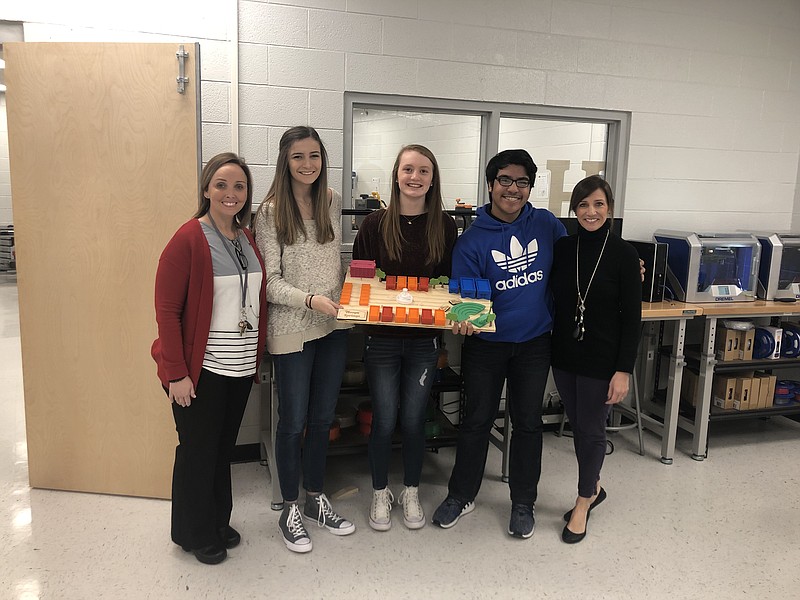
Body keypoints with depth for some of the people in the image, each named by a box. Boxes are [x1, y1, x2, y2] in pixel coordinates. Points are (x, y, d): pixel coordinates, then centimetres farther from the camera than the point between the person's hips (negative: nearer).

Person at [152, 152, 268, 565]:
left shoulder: (248, 239, 7)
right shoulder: (189, 239, -13)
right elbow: (167, 309, -15)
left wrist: (255, 356, 11)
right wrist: (176, 373, -17)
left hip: (240, 367, 6)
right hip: (202, 369, -6)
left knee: (224, 447, 19)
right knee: (198, 452, 9)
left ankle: (219, 522, 38)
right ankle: (195, 534, 29)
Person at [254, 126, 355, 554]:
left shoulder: (331, 202, 5)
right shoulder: (270, 213, -10)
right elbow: (270, 282, -12)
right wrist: (311, 299, -25)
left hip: (332, 327, 5)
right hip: (292, 330, -5)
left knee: (323, 418, 16)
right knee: (293, 422, 7)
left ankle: (315, 498, 35)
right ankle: (290, 509, 27)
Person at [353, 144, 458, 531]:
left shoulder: (444, 226, 0)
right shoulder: (375, 224, -4)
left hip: (424, 339, 1)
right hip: (382, 338, -1)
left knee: (414, 421, 9)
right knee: (384, 421, 6)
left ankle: (411, 493, 32)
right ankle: (380, 493, 29)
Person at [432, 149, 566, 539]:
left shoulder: (546, 224, -2)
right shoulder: (472, 240, -9)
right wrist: (464, 319, -30)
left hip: (535, 343, 2)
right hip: (486, 343, -1)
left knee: (527, 422, 13)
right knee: (476, 421, 10)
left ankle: (523, 503, 31)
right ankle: (461, 496, 30)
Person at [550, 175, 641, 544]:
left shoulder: (623, 254, -9)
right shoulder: (561, 248, 1)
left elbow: (632, 317, -9)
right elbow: (552, 301, 7)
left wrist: (624, 370, -13)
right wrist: (546, 348, 3)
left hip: (601, 358, -4)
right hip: (564, 355, 4)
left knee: (591, 430, 7)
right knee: (577, 426, 16)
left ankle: (583, 504, 26)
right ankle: (593, 489, 38)